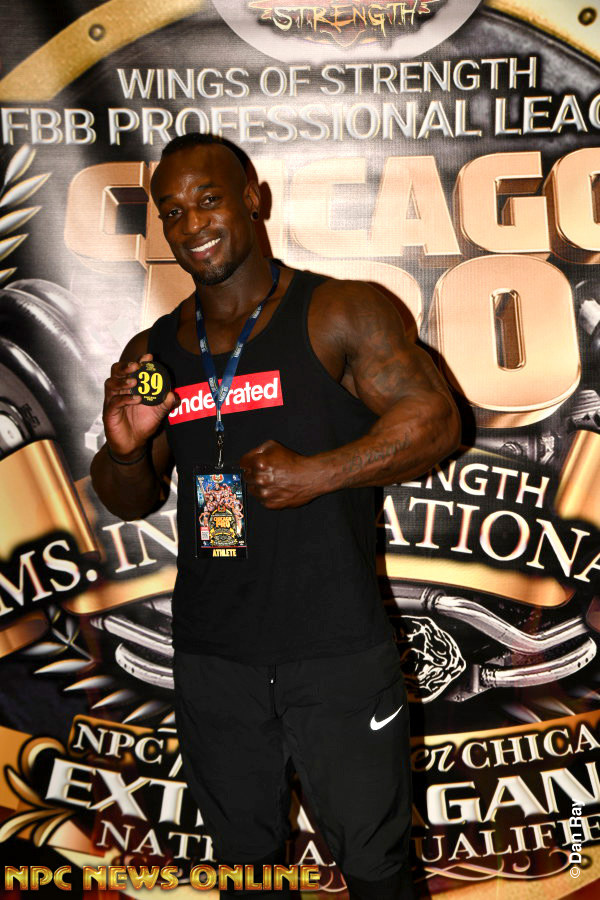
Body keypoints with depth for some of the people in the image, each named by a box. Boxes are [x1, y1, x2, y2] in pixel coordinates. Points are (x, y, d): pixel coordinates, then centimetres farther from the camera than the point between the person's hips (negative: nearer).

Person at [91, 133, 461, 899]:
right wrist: (125, 449, -11)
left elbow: (435, 419, -10)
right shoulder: (154, 351, 6)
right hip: (213, 656, 4)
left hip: (337, 648, -3)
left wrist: (316, 474, -20)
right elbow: (129, 500, 12)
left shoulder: (337, 314, -7)